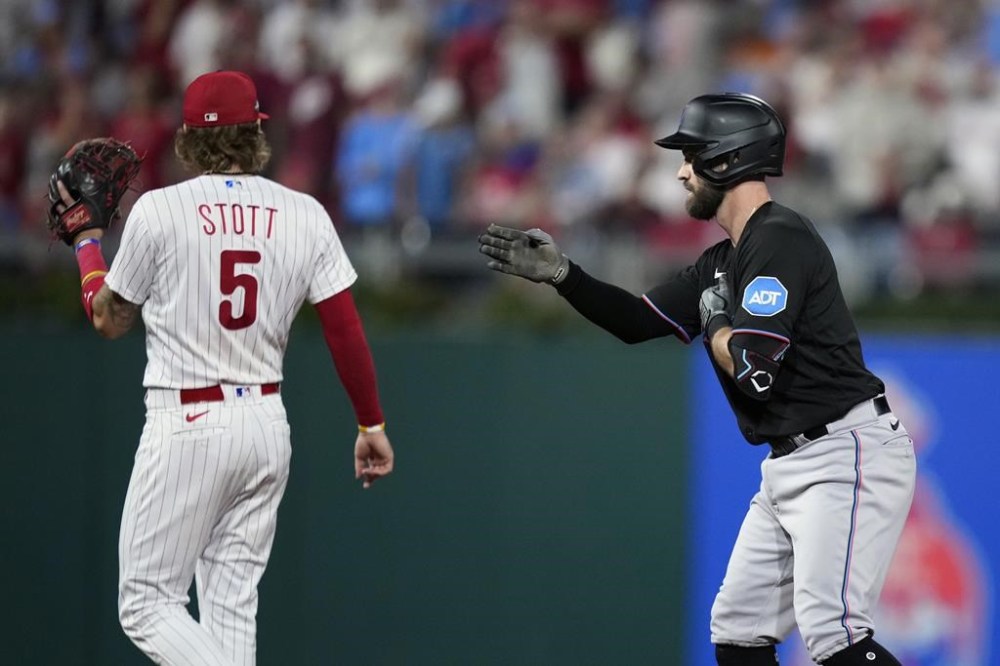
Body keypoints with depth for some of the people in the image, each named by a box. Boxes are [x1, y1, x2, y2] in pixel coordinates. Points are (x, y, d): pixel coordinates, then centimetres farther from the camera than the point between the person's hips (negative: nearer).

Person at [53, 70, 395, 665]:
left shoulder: (159, 210, -7)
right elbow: (345, 329, 0)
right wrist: (372, 424, 11)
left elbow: (109, 320, 4)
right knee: (233, 606, 11)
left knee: (148, 604, 0)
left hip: (187, 430, -4)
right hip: (267, 426, 4)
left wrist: (86, 237, 20)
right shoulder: (304, 215, 1)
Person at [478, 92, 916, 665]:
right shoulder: (720, 265, 16)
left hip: (847, 453, -11)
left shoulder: (780, 239, -15)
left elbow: (753, 369, -23)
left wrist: (716, 329, -3)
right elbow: (638, 322, 23)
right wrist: (561, 273, 13)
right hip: (789, 466, 11)